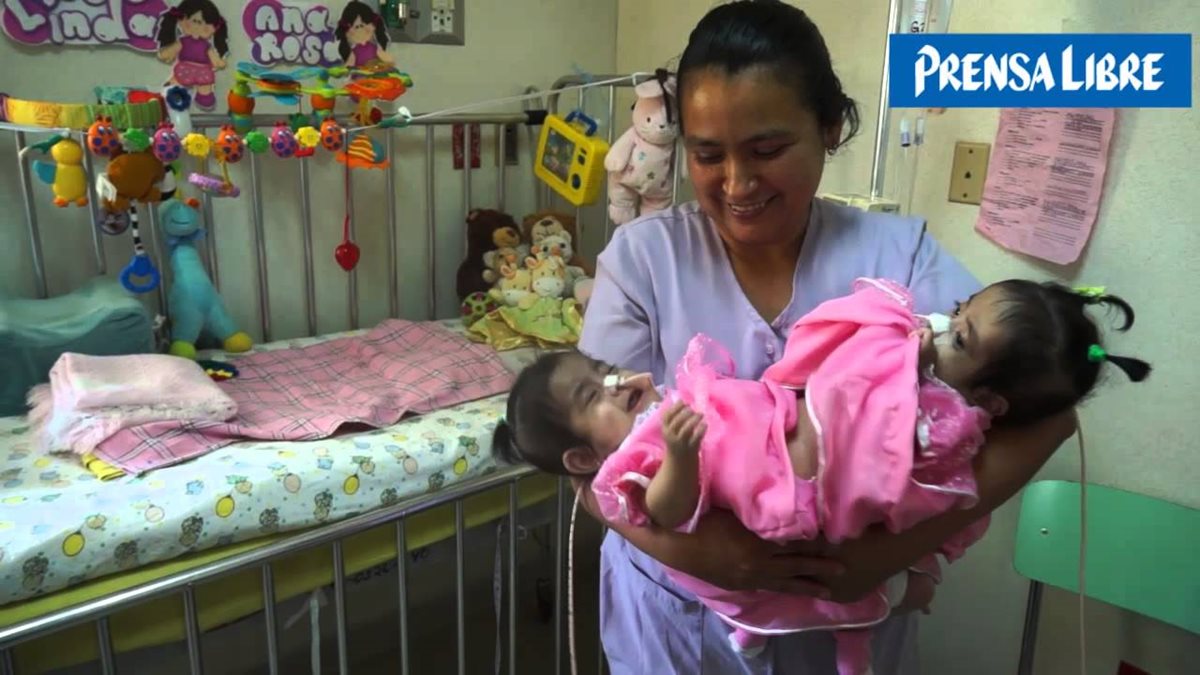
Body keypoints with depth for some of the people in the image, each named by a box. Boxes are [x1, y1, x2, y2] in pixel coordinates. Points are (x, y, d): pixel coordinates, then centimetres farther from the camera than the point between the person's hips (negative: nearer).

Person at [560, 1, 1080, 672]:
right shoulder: (642, 255, -11)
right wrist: (694, 546, -30)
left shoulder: (896, 254, -10)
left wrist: (894, 545, -25)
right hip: (676, 613, 0)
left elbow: (1044, 407, -15)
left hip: (846, 616, 1)